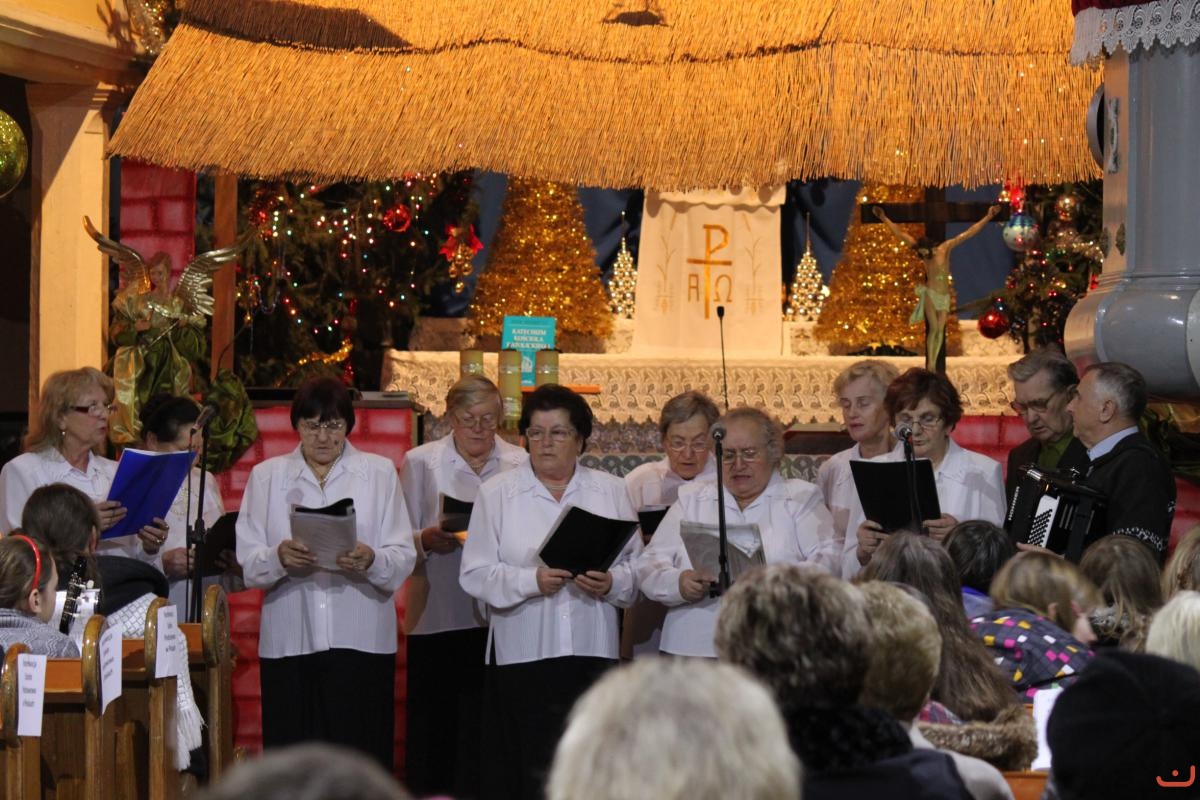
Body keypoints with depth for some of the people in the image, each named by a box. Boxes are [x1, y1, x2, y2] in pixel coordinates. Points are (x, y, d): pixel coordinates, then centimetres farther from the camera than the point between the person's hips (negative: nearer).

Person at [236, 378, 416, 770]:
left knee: (358, 752, -7)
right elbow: (248, 562, 4)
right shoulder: (267, 476, 14)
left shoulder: (380, 473, 12)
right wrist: (279, 558, -17)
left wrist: (371, 560, -19)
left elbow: (404, 557, 2)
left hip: (360, 640, -1)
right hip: (290, 641, 1)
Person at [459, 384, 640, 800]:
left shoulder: (611, 492, 11)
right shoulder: (496, 493, 6)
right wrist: (531, 581, -16)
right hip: (523, 654, -1)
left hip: (593, 654, 1)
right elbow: (476, 574, -1)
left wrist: (611, 583, -12)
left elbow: (638, 567, 9)